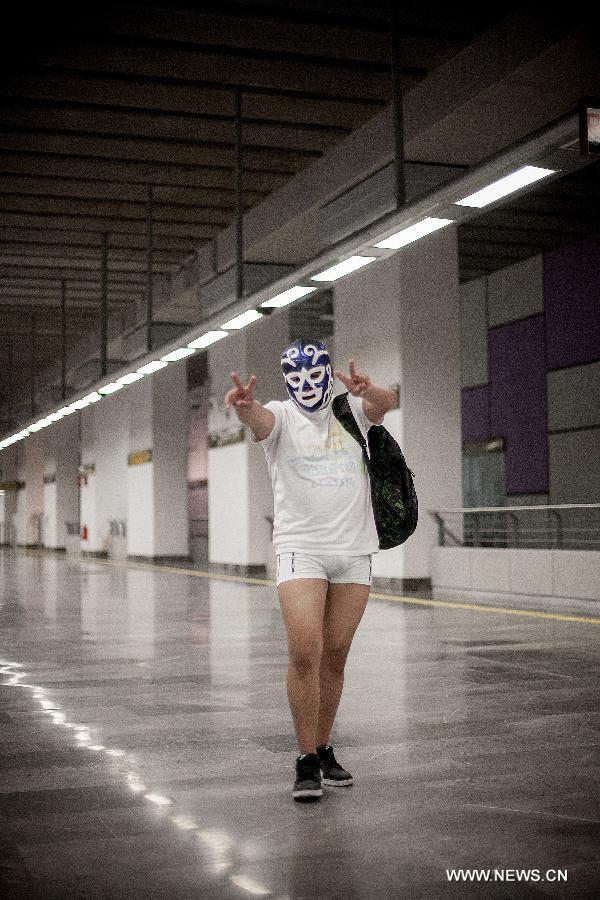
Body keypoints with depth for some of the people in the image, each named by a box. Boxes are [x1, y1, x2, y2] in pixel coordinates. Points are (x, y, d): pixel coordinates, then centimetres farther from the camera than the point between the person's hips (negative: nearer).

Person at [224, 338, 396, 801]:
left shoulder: (351, 411, 7)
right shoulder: (281, 416, 1)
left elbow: (386, 402, -15)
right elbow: (258, 417, -23)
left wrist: (368, 390, -39)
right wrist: (243, 404, -48)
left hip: (354, 550, 3)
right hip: (301, 547, -2)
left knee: (335, 656, 8)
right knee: (305, 653, -14)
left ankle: (324, 750, 22)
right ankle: (307, 762, -4)